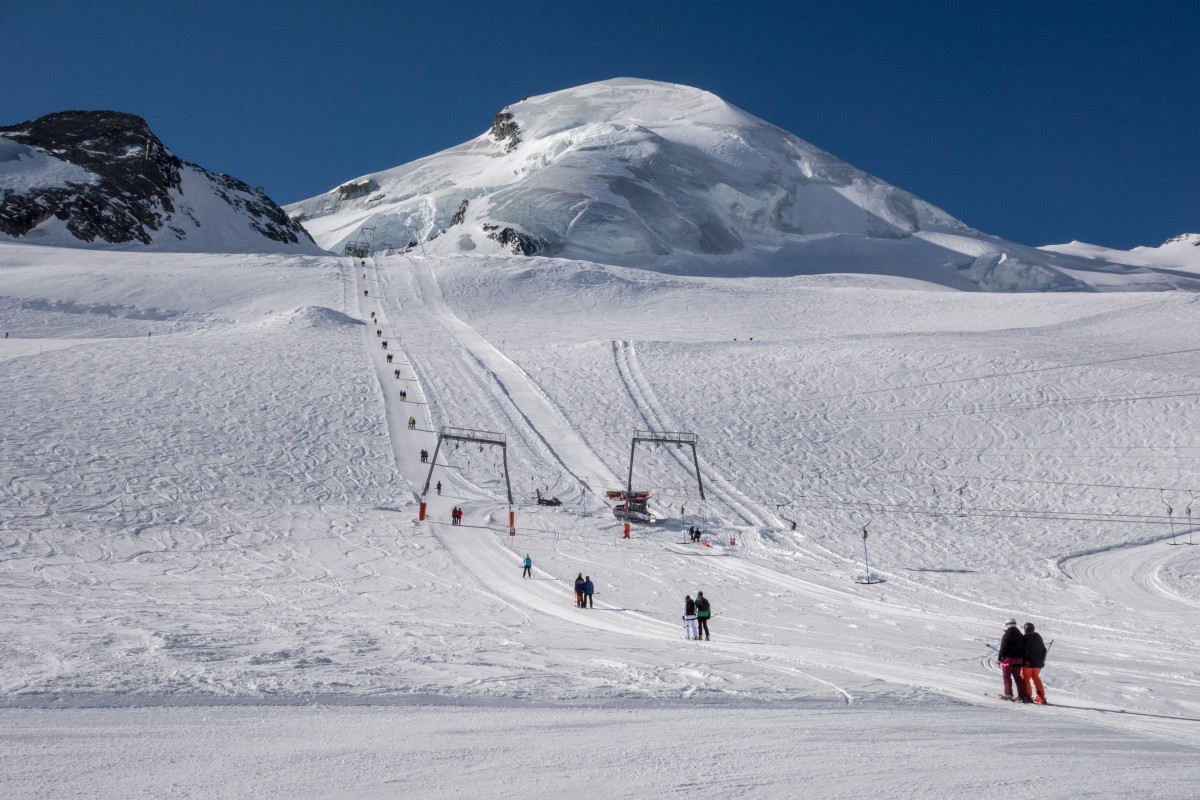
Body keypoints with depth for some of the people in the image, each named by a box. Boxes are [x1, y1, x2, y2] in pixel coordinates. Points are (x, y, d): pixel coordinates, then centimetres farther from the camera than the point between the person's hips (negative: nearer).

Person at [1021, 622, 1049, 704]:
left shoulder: (1026, 637, -9)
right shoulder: (1038, 636, 13)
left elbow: (1026, 649, -18)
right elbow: (1044, 649, 18)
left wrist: (1025, 660, -16)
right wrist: (1042, 660, 22)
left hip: (1028, 663, -7)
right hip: (1038, 663, 7)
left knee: (1025, 679, 1)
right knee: (1036, 679, 16)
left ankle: (1027, 696, -6)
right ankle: (1041, 697, 10)